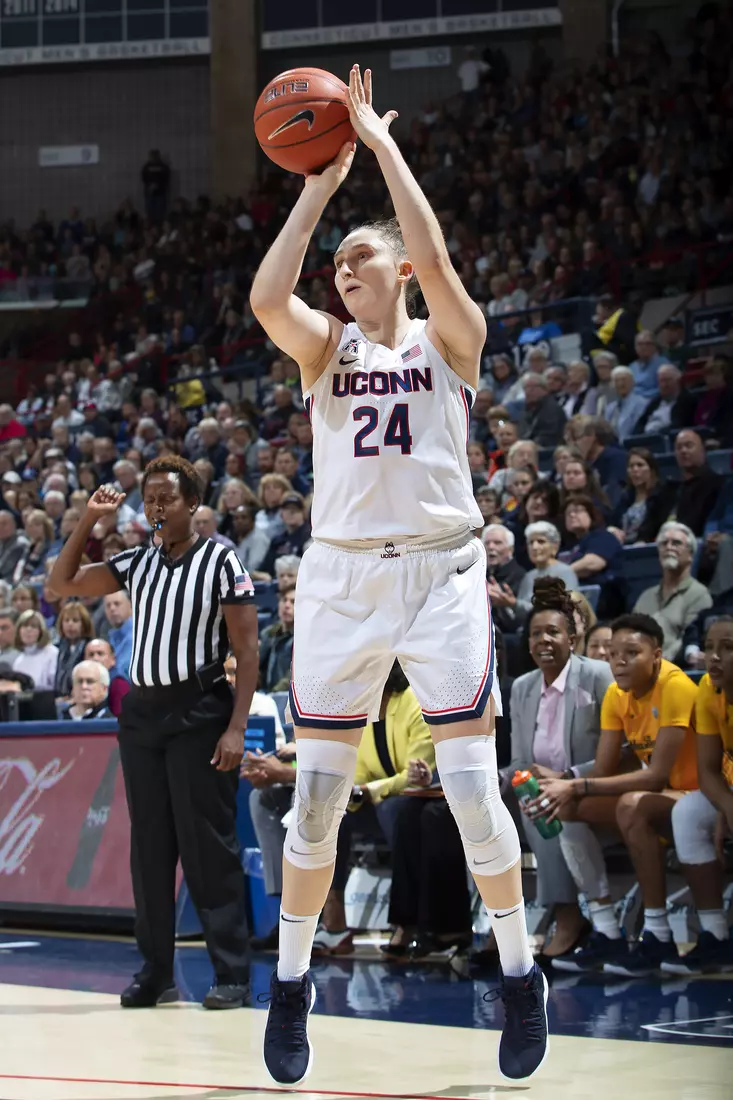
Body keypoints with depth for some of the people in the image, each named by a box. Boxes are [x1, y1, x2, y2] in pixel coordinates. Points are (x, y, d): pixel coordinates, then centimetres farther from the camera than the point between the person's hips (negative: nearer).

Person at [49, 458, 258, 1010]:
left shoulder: (221, 562, -4)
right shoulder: (137, 563, 12)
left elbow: (248, 649, -7)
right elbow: (63, 583, 17)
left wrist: (236, 727, -16)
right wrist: (89, 520, 5)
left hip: (199, 712, -6)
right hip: (142, 711, 6)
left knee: (209, 847, -9)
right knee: (149, 847, 6)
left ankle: (232, 975, -6)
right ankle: (156, 972, 12)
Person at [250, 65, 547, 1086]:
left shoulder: (450, 337, 4)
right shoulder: (326, 346, 10)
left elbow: (434, 257, -16)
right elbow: (266, 296, -10)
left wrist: (383, 144, -8)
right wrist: (318, 186, -5)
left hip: (441, 571, -2)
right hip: (341, 574, 2)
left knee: (473, 788, -5)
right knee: (318, 793, 3)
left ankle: (520, 973, 10)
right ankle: (293, 983, 15)